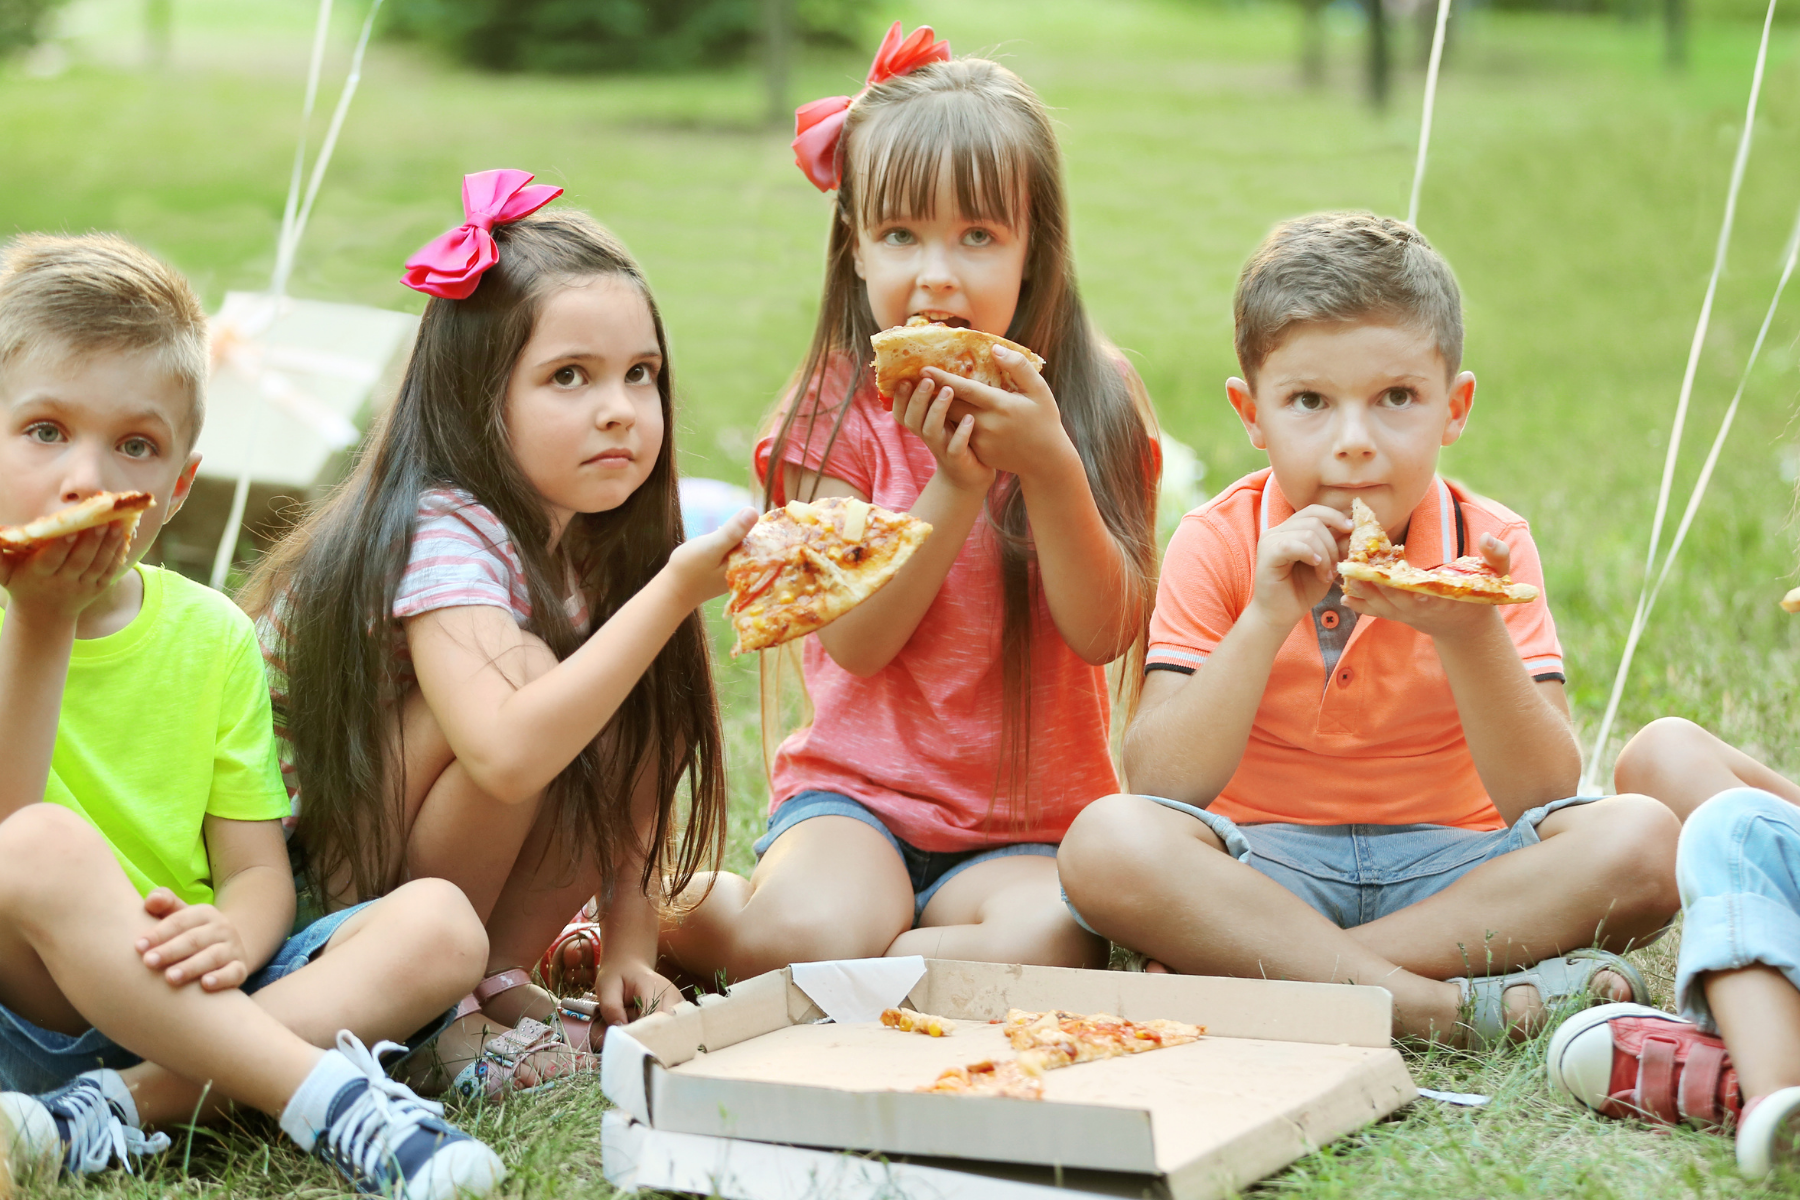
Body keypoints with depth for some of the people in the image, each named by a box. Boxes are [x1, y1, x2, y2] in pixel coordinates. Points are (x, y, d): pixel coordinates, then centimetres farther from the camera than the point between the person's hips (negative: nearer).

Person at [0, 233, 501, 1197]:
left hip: (185, 1004, 5)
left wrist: (229, 937, -20)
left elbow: (260, 870, 4)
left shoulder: (210, 636, 9)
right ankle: (330, 1098, -33)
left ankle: (108, 1114, -29)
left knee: (437, 923, -17)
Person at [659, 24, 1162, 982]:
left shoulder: (1092, 401, -1)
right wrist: (955, 483, -23)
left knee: (1051, 939, -31)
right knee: (817, 929, -32)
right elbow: (855, 639, -11)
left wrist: (1048, 464, -24)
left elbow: (1106, 631, -10)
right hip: (858, 789, -1)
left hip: (1028, 821, 1)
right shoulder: (841, 410, -2)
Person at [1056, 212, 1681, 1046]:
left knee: (1640, 838, -27)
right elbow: (1159, 790, -16)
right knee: (1106, 842, -32)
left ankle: (1253, 970, -27)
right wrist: (1265, 621, -25)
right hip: (1264, 868, -1)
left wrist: (1471, 636, -28)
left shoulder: (1488, 549, -4)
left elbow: (1543, 799, -13)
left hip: (1447, 869, 1)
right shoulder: (1217, 547, -6)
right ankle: (1441, 1005, -32)